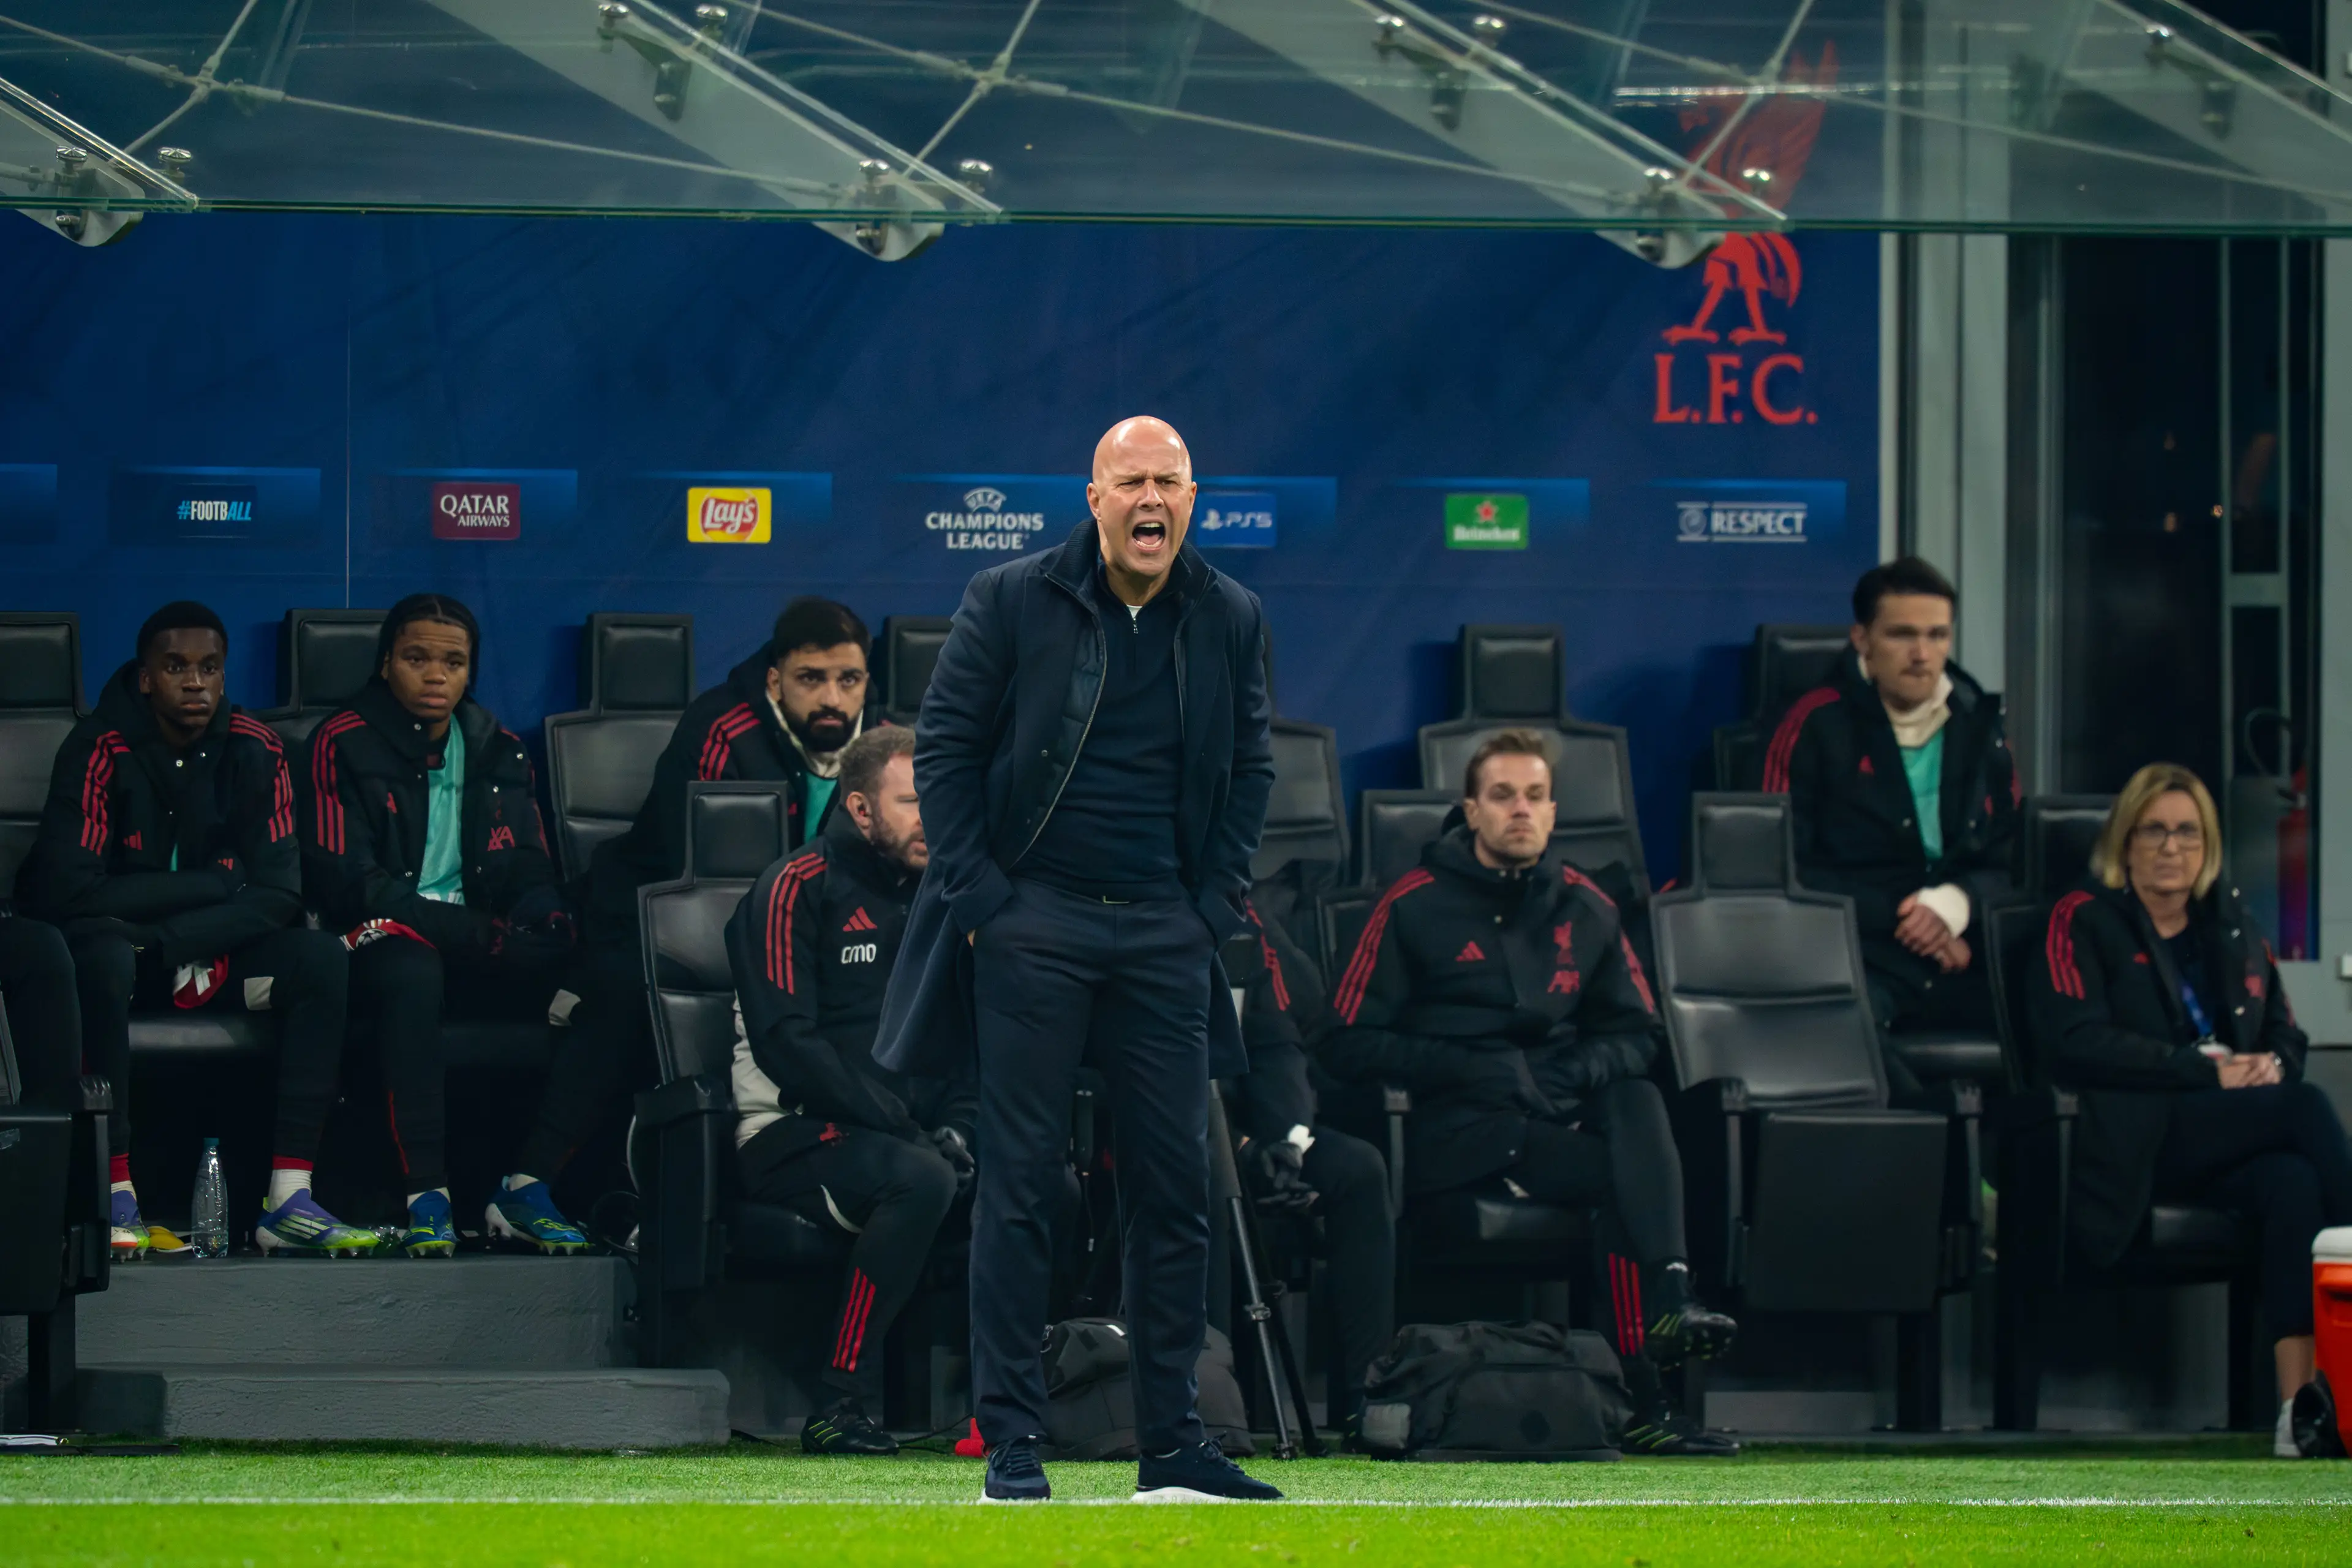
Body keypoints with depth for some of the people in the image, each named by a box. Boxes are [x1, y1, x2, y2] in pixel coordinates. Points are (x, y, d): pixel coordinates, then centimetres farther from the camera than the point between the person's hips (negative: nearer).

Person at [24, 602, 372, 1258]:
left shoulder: (254, 752, -4)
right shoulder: (100, 750, -15)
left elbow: (279, 894, -10)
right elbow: (67, 891, -23)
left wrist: (163, 943, -23)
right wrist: (218, 886, -18)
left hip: (218, 956, 4)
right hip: (119, 940, -4)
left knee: (321, 957, -23)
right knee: (101, 956, -38)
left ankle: (290, 1199, -29)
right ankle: (117, 1197, -37)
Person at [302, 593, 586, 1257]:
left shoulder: (496, 753, 16)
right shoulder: (345, 745, 0)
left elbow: (528, 876, 15)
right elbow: (347, 882, -10)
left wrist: (553, 929, -12)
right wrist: (478, 933, -19)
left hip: (479, 953, 5)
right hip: (379, 945, -5)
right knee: (413, 971, -42)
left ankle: (527, 1188, -25)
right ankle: (426, 1197, -42)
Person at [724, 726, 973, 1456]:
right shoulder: (795, 889, -5)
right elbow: (785, 1043, -15)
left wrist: (954, 1125, -2)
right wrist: (902, 1129, -20)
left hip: (904, 1130, 7)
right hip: (791, 1135, -7)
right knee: (920, 1179, -35)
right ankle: (842, 1407, -31)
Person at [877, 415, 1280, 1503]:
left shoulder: (1228, 621, 8)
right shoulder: (1010, 603, -2)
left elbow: (1250, 767, 16)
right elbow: (944, 748, 0)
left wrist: (1215, 904, 6)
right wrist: (977, 898, -6)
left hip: (1165, 934, 3)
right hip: (1033, 924, -3)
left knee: (1174, 1186, 3)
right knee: (1021, 1183, -3)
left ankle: (1171, 1445, 8)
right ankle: (1011, 1443, -1)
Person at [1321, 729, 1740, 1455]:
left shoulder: (1586, 909, 17)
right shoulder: (1415, 905, 3)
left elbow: (1635, 1036, 20)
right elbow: (1351, 1044, -1)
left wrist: (1582, 1069, -4)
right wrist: (1465, 1068, -13)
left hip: (1562, 1113, 5)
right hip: (1456, 1132, -5)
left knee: (1637, 1101, -30)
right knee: (1619, 1175, -29)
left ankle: (1669, 1304, -45)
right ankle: (1646, 1398, -38)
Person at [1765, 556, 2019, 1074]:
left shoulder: (1980, 728, 16)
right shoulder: (1817, 726, 4)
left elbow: (2007, 862, 18)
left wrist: (1954, 905, -4)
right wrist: (1896, 915, -6)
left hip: (1962, 967, 4)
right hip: (1856, 960, -4)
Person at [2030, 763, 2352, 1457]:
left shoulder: (2231, 922, 22)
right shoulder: (2084, 920, 3)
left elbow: (2286, 1031, 27)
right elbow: (2076, 1043, -10)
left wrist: (2275, 1063, 0)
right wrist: (2208, 1070, -14)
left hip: (2231, 1144, 5)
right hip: (2133, 1144, -5)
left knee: (2295, 1183, -32)